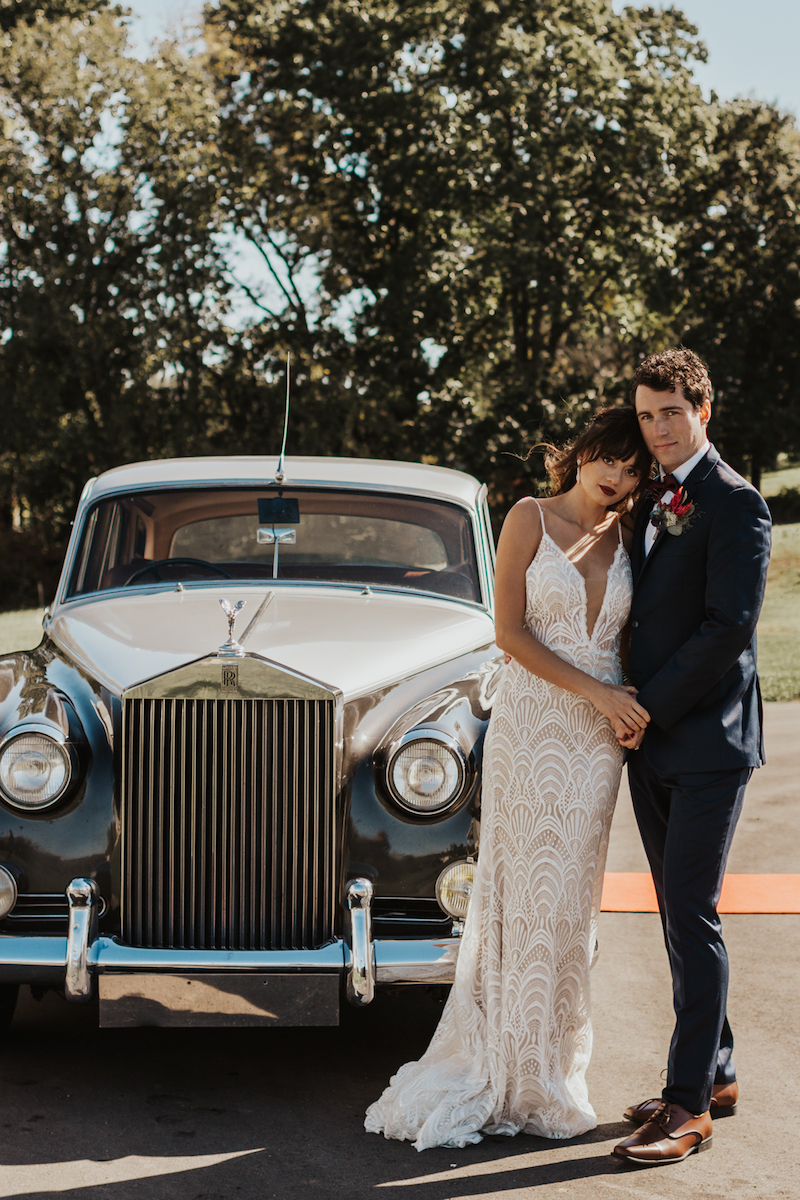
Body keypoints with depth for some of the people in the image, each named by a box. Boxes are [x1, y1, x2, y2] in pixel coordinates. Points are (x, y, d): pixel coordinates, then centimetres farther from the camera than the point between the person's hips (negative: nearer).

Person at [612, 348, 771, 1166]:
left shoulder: (734, 504, -10)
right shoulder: (649, 502, 15)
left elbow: (729, 626, -18)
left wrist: (649, 707, -14)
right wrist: (630, 706, 9)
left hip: (707, 740, -8)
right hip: (651, 740, 8)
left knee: (692, 916, -8)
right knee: (678, 917, 12)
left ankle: (688, 1104, -3)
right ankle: (715, 1075, 23)